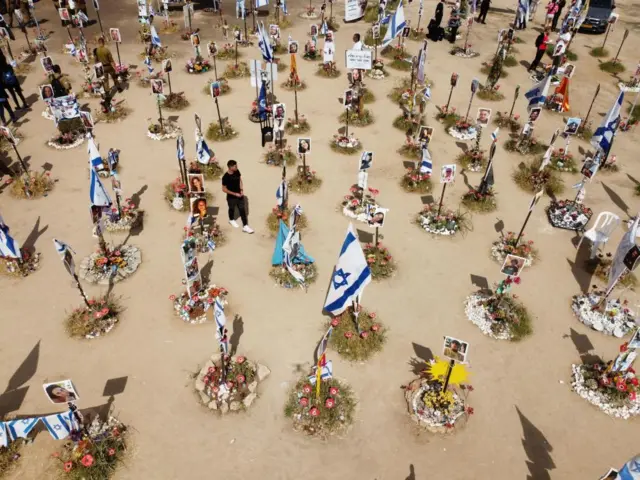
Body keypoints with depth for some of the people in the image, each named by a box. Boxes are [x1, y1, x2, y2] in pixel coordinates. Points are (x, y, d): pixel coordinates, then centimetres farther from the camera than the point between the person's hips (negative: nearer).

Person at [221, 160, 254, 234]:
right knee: (232, 209, 22)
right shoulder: (225, 177, -29)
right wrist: (235, 194, -20)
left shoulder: (237, 172, -13)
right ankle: (231, 220, 51)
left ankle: (245, 226, 19)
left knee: (242, 210, 9)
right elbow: (224, 189, -21)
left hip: (239, 195, 4)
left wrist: (242, 189, -6)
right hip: (231, 197, -4)